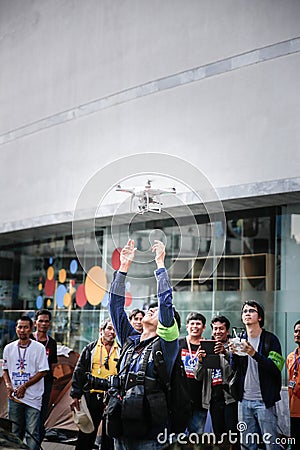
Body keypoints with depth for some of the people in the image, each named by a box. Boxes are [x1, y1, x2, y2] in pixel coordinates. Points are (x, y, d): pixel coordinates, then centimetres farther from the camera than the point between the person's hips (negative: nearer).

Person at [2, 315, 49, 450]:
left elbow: (42, 372, -5)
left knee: (32, 433, -3)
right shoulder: (9, 348, 9)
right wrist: (8, 385, -2)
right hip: (14, 397, 4)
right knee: (14, 432, 10)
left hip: (33, 398, -3)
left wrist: (24, 386, -10)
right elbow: (5, 370, 17)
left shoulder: (39, 348, -3)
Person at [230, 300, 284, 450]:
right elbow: (234, 370, 10)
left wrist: (254, 354, -25)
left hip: (264, 401, -5)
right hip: (245, 400, 5)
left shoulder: (270, 339, -4)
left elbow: (276, 369, -15)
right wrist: (233, 353, -9)